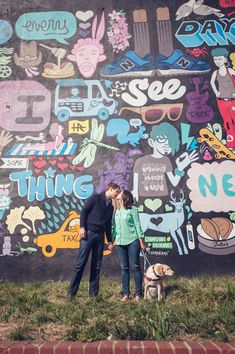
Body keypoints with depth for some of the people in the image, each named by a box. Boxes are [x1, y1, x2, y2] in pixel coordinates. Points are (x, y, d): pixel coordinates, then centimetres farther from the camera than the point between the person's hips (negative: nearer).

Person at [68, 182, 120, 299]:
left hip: (100, 235, 6)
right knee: (80, 263, -6)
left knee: (97, 266, 6)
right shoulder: (95, 198, 0)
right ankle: (71, 292, 1)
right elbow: (84, 211, -6)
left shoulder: (110, 206, 18)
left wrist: (109, 241, 17)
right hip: (88, 233, -6)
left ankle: (93, 293, 13)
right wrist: (82, 227, -16)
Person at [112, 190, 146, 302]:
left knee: (135, 267, -2)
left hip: (133, 241, -5)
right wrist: (112, 240, 14)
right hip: (120, 242, 5)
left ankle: (138, 294, 4)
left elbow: (137, 225, -3)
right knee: (124, 268, 6)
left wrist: (141, 241, -6)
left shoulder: (133, 209, -2)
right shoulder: (117, 211, 13)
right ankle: (126, 294, 11)